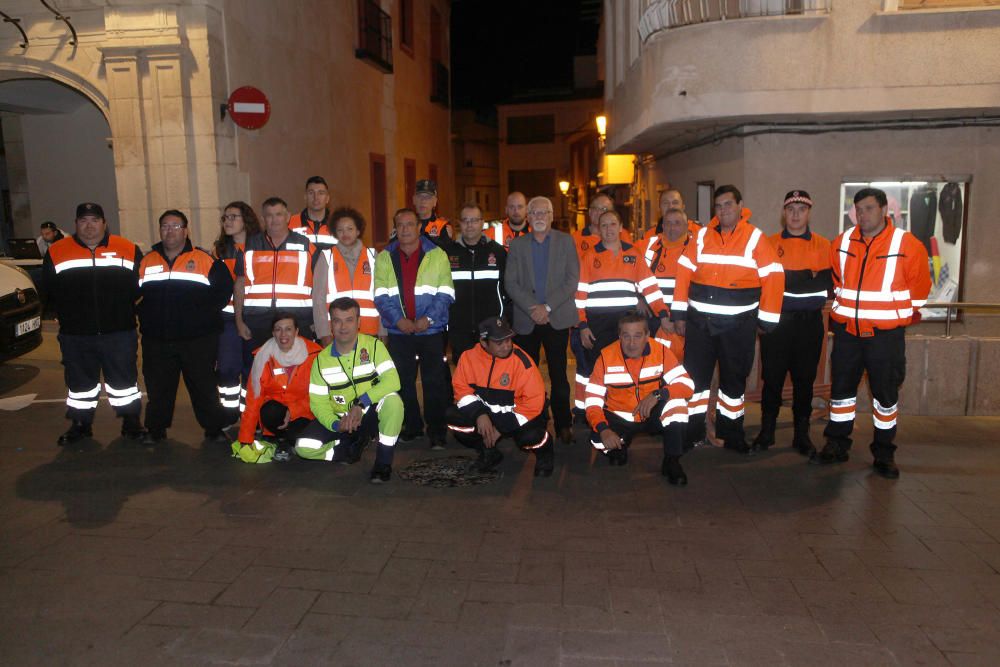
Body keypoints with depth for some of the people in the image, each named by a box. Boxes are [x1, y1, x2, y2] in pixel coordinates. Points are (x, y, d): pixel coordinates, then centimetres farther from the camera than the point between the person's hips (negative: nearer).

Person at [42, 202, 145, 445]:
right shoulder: (56, 252, 4)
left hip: (119, 332, -1)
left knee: (124, 379, 7)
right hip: (75, 335, 1)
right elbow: (47, 290, 7)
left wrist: (123, 306, -2)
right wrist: (66, 313, -1)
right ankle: (80, 424, 28)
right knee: (80, 381, 13)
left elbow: (142, 284, 4)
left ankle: (131, 420, 22)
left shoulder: (129, 250, 1)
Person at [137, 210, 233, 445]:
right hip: (156, 340, 3)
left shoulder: (204, 260, -1)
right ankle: (155, 430, 25)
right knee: (157, 388, 11)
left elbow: (224, 288, -2)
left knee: (204, 386, 3)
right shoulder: (146, 262, 10)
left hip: (198, 339, -3)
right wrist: (146, 316, 7)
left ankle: (214, 428, 15)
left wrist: (206, 313, -4)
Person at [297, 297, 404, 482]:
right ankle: (352, 447, 7)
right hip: (340, 418, 3)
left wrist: (361, 403, -31)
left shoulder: (373, 345, -10)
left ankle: (383, 462, -20)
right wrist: (335, 424, -23)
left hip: (371, 414, -2)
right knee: (303, 447, -17)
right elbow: (318, 402, -3)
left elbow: (392, 380, -22)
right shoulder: (322, 360, -2)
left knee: (393, 400, -35)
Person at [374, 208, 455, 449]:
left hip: (432, 330, -2)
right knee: (403, 381, 10)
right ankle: (411, 427, 24)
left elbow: (446, 294, -4)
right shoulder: (384, 257, 6)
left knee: (435, 382, 1)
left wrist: (427, 319, -15)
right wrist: (399, 320, -14)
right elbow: (381, 296, -1)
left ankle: (436, 431, 11)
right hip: (398, 332, 2)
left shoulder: (437, 255, 1)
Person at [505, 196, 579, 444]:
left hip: (557, 318, -1)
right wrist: (532, 308, -11)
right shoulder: (517, 244, 10)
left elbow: (572, 279, -3)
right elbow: (510, 282, 2)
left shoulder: (565, 241, 6)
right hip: (525, 321, 1)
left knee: (559, 375, 2)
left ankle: (563, 424, 11)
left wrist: (547, 307, -11)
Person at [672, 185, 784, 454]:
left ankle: (731, 434, 25)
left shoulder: (755, 238, -3)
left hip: (738, 324, -1)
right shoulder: (702, 236, 3)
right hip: (699, 321, 2)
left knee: (734, 379, 11)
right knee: (695, 376, 6)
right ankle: (692, 432, 19)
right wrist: (679, 314, 0)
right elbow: (684, 274, 4)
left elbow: (773, 279, -5)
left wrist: (766, 321, -6)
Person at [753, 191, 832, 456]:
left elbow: (828, 282, -4)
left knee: (804, 379, 7)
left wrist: (786, 278, -11)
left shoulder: (823, 245, 6)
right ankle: (767, 431, 16)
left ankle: (802, 434, 19)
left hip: (809, 322, 1)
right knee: (772, 376, 3)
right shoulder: (770, 243, 7)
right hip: (776, 319, 0)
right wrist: (808, 277, -10)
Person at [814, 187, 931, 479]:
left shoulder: (908, 245, -8)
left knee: (886, 394, 6)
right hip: (847, 331, 3)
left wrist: (907, 314, 10)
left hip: (886, 334, -3)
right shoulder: (841, 243, 4)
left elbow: (920, 286, 3)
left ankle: (884, 453, 19)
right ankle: (836, 446, 22)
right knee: (841, 389, 10)